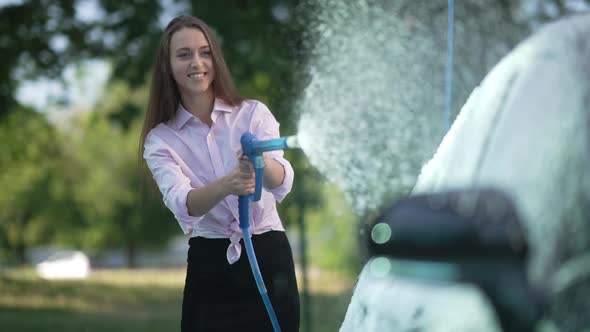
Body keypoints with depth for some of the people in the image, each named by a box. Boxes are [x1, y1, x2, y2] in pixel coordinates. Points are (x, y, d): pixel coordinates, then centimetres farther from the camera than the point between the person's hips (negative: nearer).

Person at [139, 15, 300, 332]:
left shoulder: (254, 113, -2)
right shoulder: (161, 139, -1)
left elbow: (282, 184, -19)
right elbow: (181, 204, -20)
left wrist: (261, 163, -42)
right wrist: (227, 184, -41)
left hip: (268, 257, 0)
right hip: (210, 267, 0)